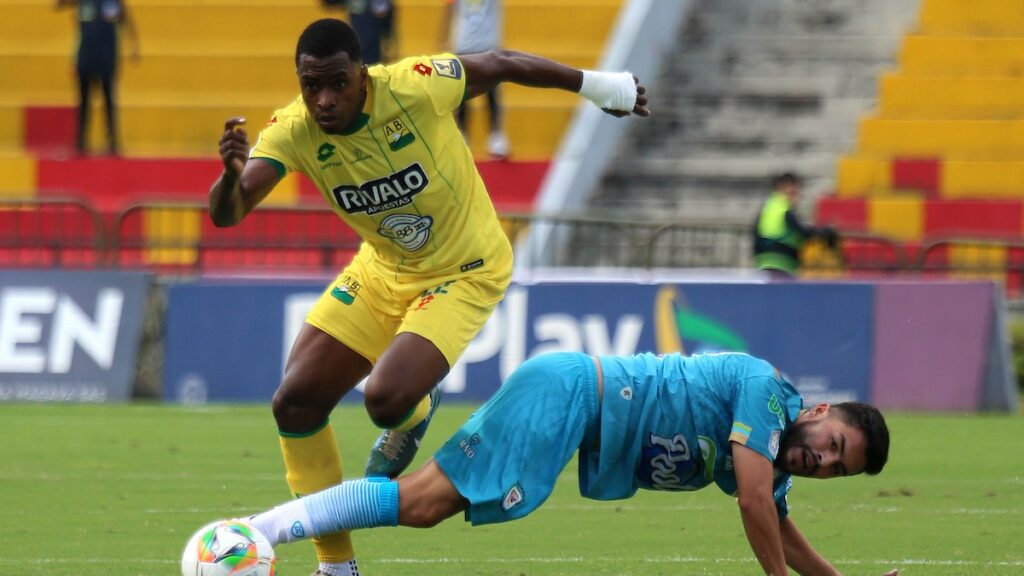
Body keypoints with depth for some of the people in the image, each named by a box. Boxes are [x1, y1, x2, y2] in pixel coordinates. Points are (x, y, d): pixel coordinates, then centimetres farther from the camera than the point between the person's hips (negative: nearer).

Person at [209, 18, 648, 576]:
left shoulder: (415, 87, -29)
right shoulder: (292, 131, -19)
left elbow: (500, 64, -11)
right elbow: (226, 214, -28)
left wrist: (600, 85, 3)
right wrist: (232, 174, -53)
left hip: (464, 273, -5)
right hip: (382, 272, 5)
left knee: (385, 398, -27)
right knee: (295, 404, -4)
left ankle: (413, 416, 14)